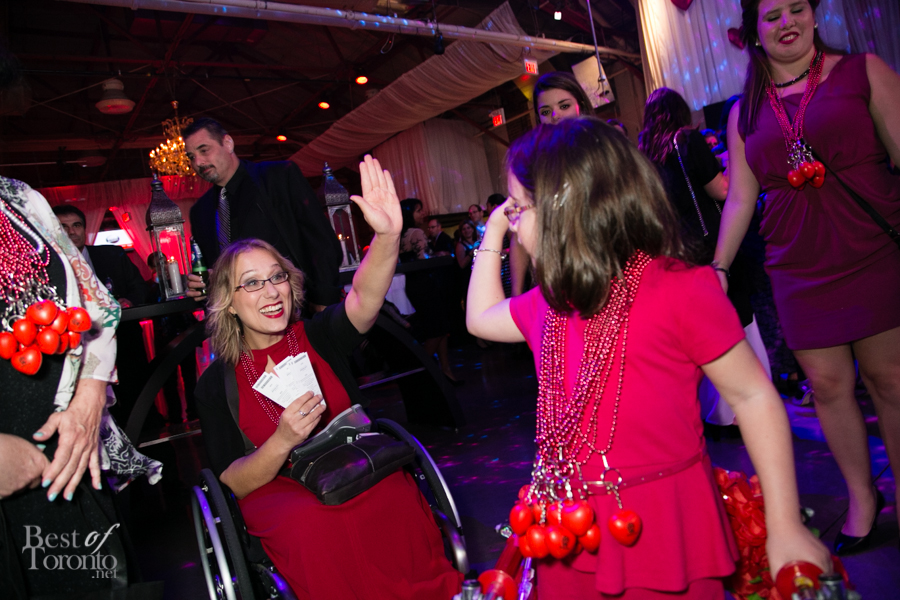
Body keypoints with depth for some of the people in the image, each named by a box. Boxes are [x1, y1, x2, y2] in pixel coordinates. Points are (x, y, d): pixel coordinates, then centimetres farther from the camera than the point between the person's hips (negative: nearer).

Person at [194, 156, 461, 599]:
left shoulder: (317, 335, 3)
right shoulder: (216, 383, 1)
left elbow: (364, 298, -19)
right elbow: (233, 482, -2)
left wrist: (387, 237, -38)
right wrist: (283, 441, -22)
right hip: (277, 489, -1)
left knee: (396, 501, -31)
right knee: (314, 523, -35)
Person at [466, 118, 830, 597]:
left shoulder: (679, 290, -16)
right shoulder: (547, 302, 4)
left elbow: (752, 396, -11)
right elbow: (481, 318, 22)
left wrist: (785, 529, -9)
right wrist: (492, 233, 16)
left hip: (666, 529, -5)